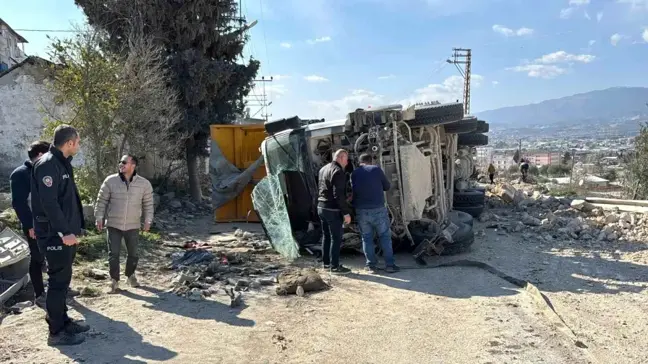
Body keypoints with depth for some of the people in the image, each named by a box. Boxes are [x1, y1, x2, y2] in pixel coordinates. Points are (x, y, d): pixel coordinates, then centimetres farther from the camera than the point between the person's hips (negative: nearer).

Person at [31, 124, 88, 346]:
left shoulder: (62, 163, 14)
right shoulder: (48, 164, -17)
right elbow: (49, 203, -24)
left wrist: (72, 229, 18)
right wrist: (65, 232, -24)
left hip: (65, 233, 10)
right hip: (55, 235, -10)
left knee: (63, 279, 17)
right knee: (58, 281, -3)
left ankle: (63, 321, 28)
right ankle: (57, 332, 6)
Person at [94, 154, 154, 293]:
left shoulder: (144, 184, -5)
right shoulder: (110, 181, -6)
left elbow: (148, 203, 3)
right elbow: (102, 201, 1)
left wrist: (148, 220, -2)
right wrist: (99, 218, -2)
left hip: (133, 226, 1)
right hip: (113, 225, -1)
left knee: (133, 253, 13)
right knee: (113, 254, 2)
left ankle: (130, 275, 36)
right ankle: (114, 280, 16)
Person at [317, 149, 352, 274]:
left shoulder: (323, 169, 13)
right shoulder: (338, 171, -16)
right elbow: (339, 195, -22)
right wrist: (346, 212, -19)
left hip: (321, 207, 9)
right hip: (333, 209, -9)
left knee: (326, 236, 17)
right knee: (336, 238, -3)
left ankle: (326, 262, 25)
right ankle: (335, 266, 1)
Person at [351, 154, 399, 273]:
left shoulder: (354, 173, 6)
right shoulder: (376, 169, -1)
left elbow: (353, 191, 7)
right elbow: (387, 187, 6)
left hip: (361, 211, 2)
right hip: (378, 209, -2)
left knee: (367, 238, 10)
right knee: (385, 236, 7)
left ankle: (371, 265, 10)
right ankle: (389, 264, 7)